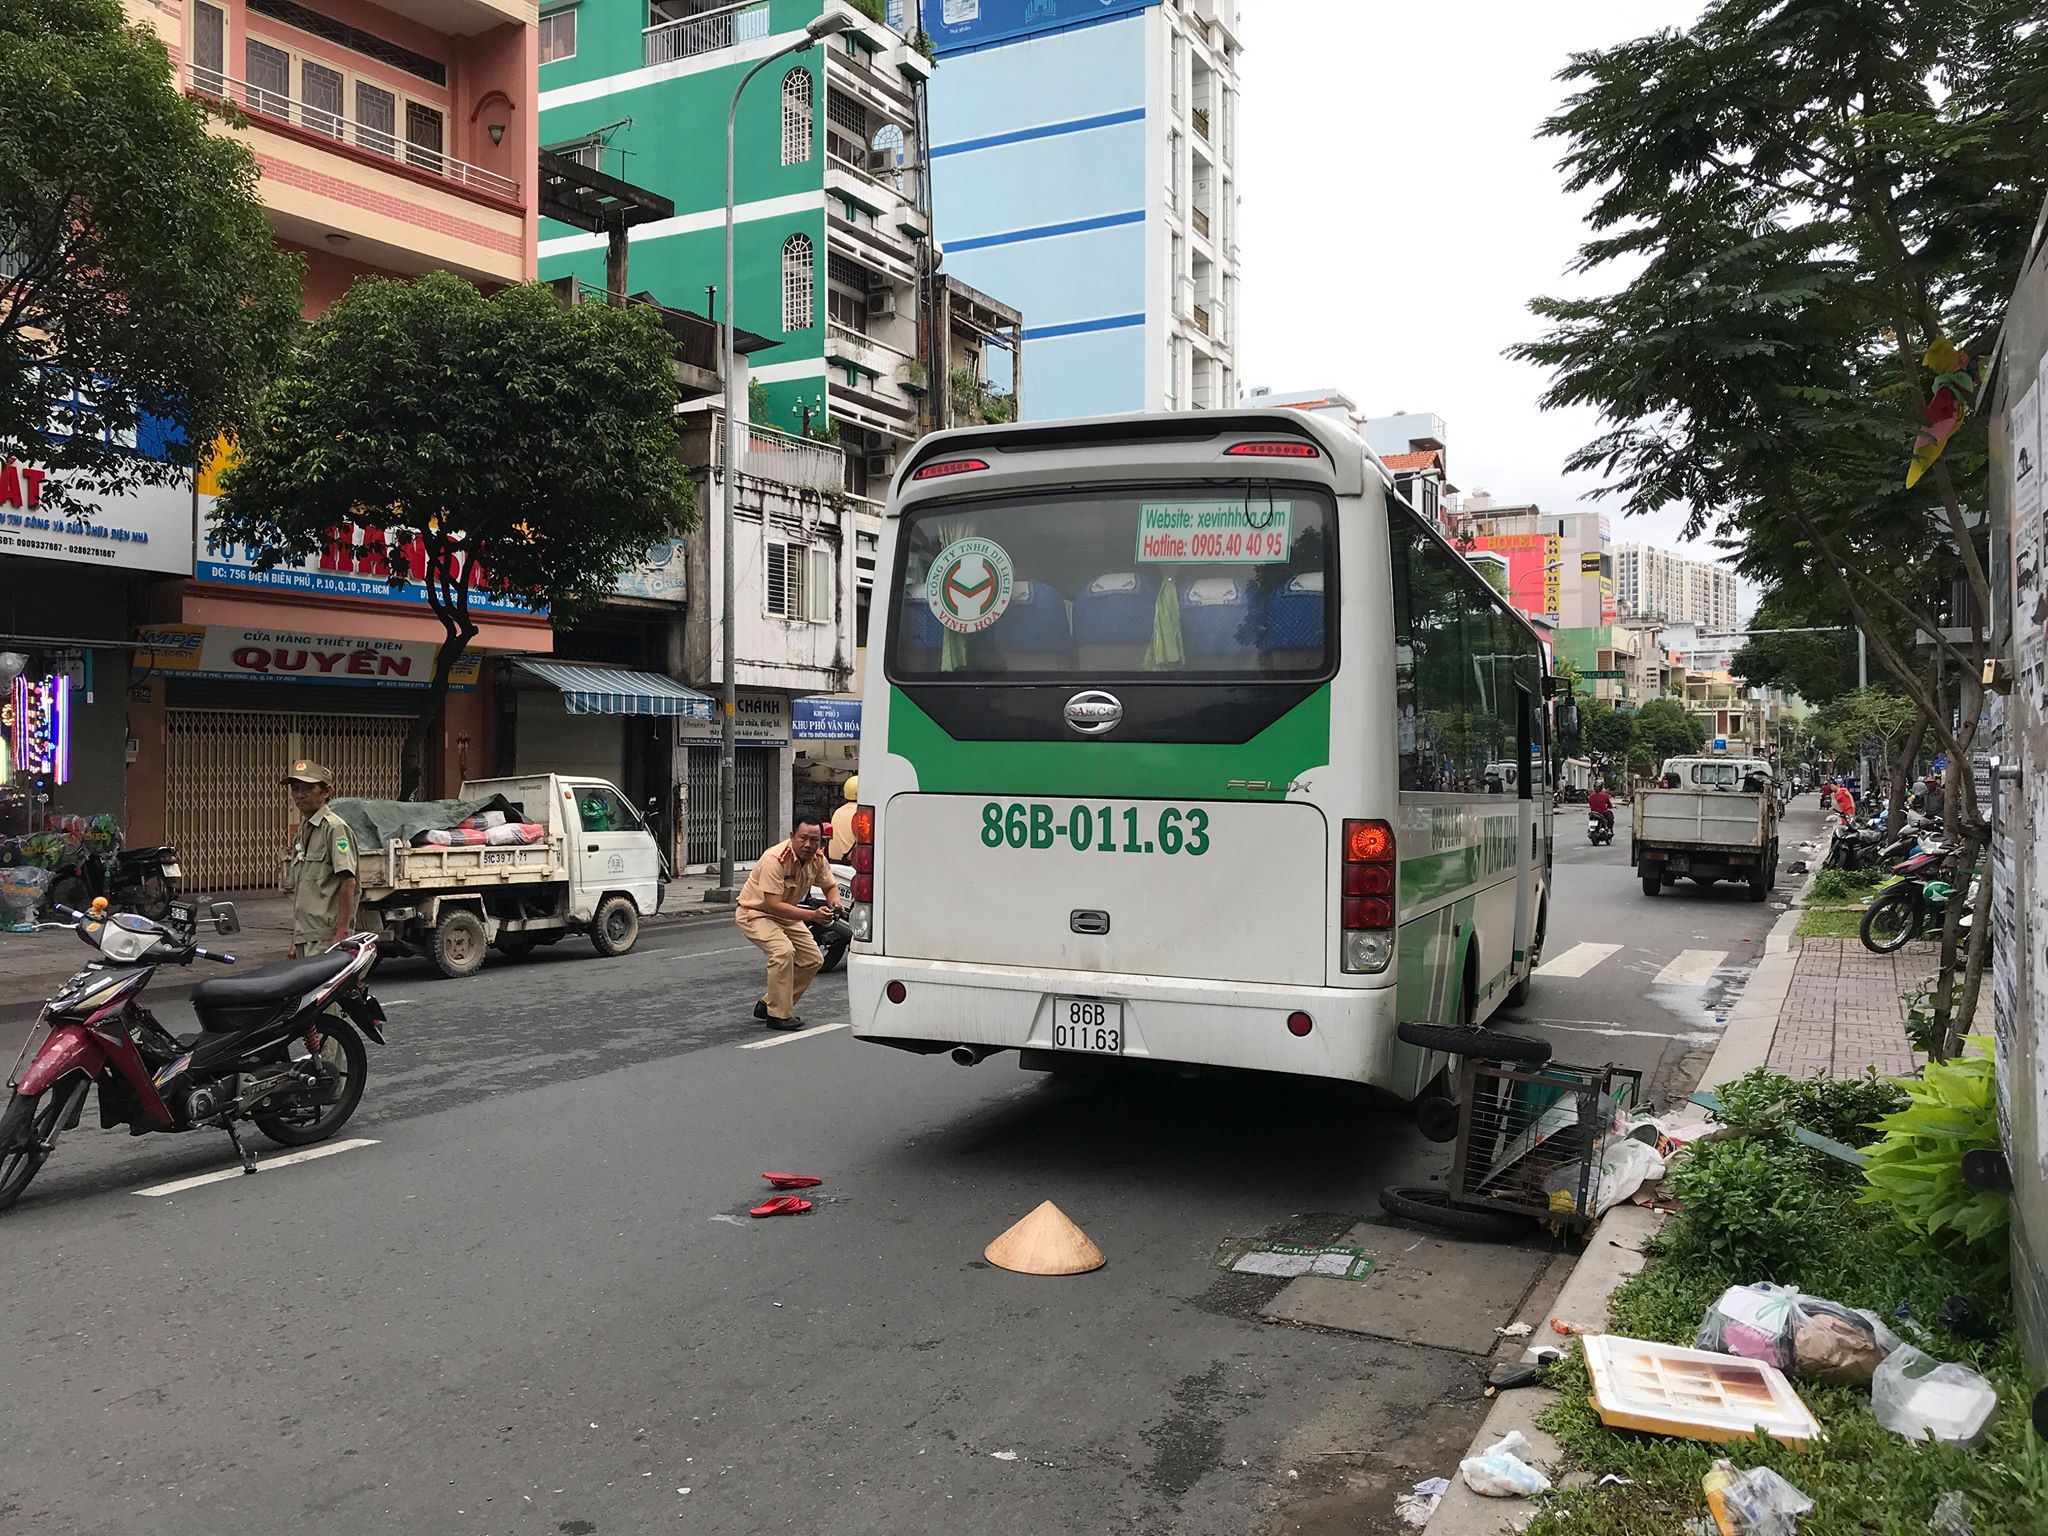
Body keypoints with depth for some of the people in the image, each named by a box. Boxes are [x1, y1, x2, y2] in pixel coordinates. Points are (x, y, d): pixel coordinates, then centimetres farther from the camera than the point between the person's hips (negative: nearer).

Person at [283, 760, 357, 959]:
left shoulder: (334, 827, -9)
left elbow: (348, 882, -16)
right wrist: (295, 941, 20)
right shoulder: (300, 833, 18)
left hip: (326, 937, -8)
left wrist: (341, 933, -21)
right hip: (304, 937, 8)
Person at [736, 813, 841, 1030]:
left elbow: (830, 886, 8)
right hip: (755, 912, -8)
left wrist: (834, 902, -16)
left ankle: (768, 1004, 16)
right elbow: (773, 904, -35)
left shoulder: (817, 858, -10)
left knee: (813, 959, 3)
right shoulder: (775, 859, -32)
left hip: (786, 914, 8)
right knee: (783, 951, -30)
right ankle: (778, 1015, -19)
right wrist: (811, 915, -42)